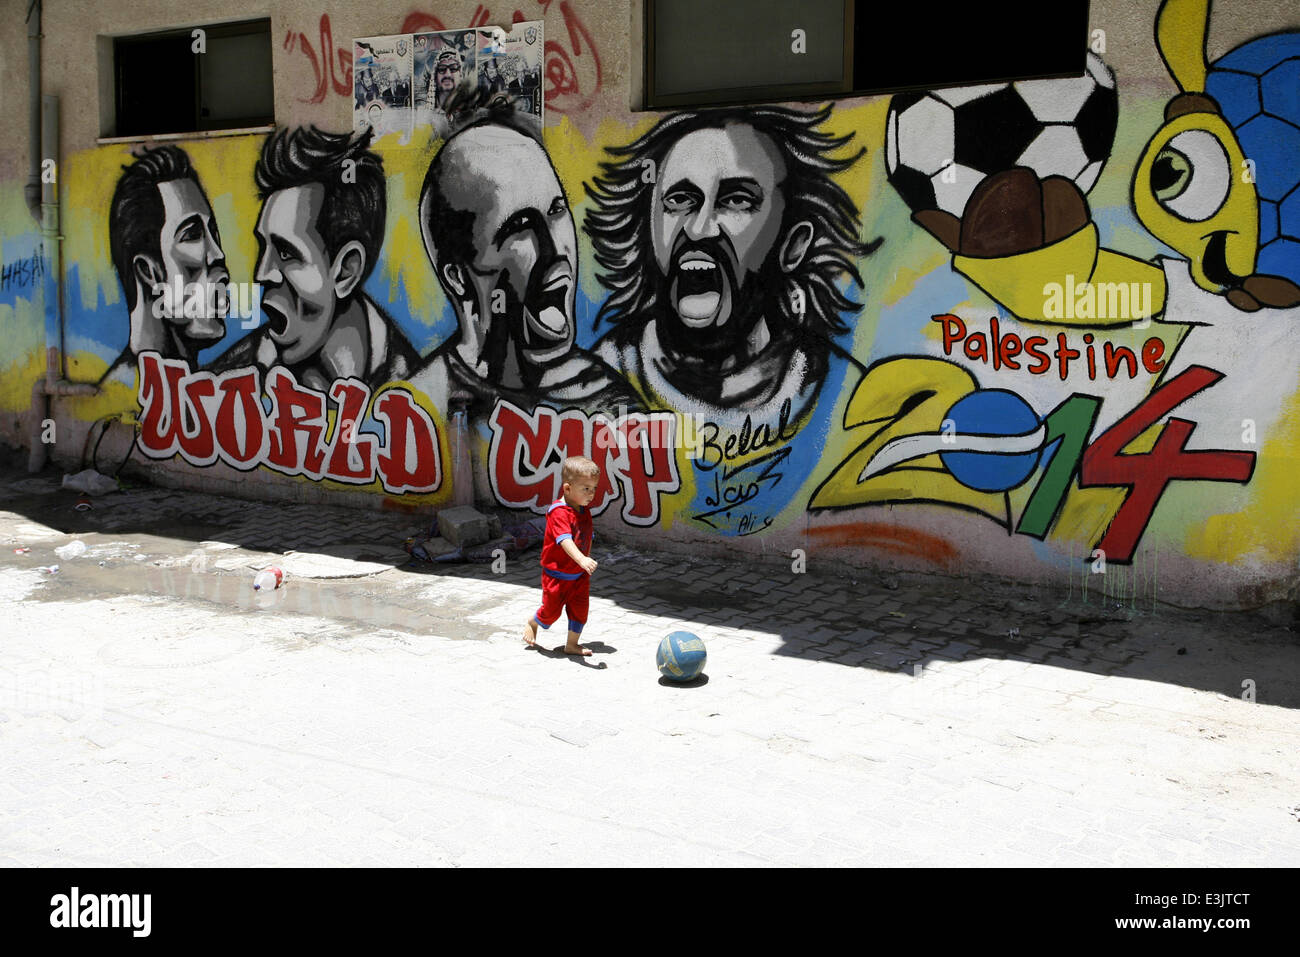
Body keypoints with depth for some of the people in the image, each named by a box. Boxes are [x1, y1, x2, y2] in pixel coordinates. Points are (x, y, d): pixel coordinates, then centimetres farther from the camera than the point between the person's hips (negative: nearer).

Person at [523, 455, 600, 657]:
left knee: (580, 610, 5)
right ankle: (532, 624, 36)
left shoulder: (585, 512, 2)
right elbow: (565, 540, -40)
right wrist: (582, 559, -53)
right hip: (557, 574, -7)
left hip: (579, 575, 7)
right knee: (552, 611, 5)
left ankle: (572, 644, 21)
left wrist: (587, 562, 20)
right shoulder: (559, 512, -25)